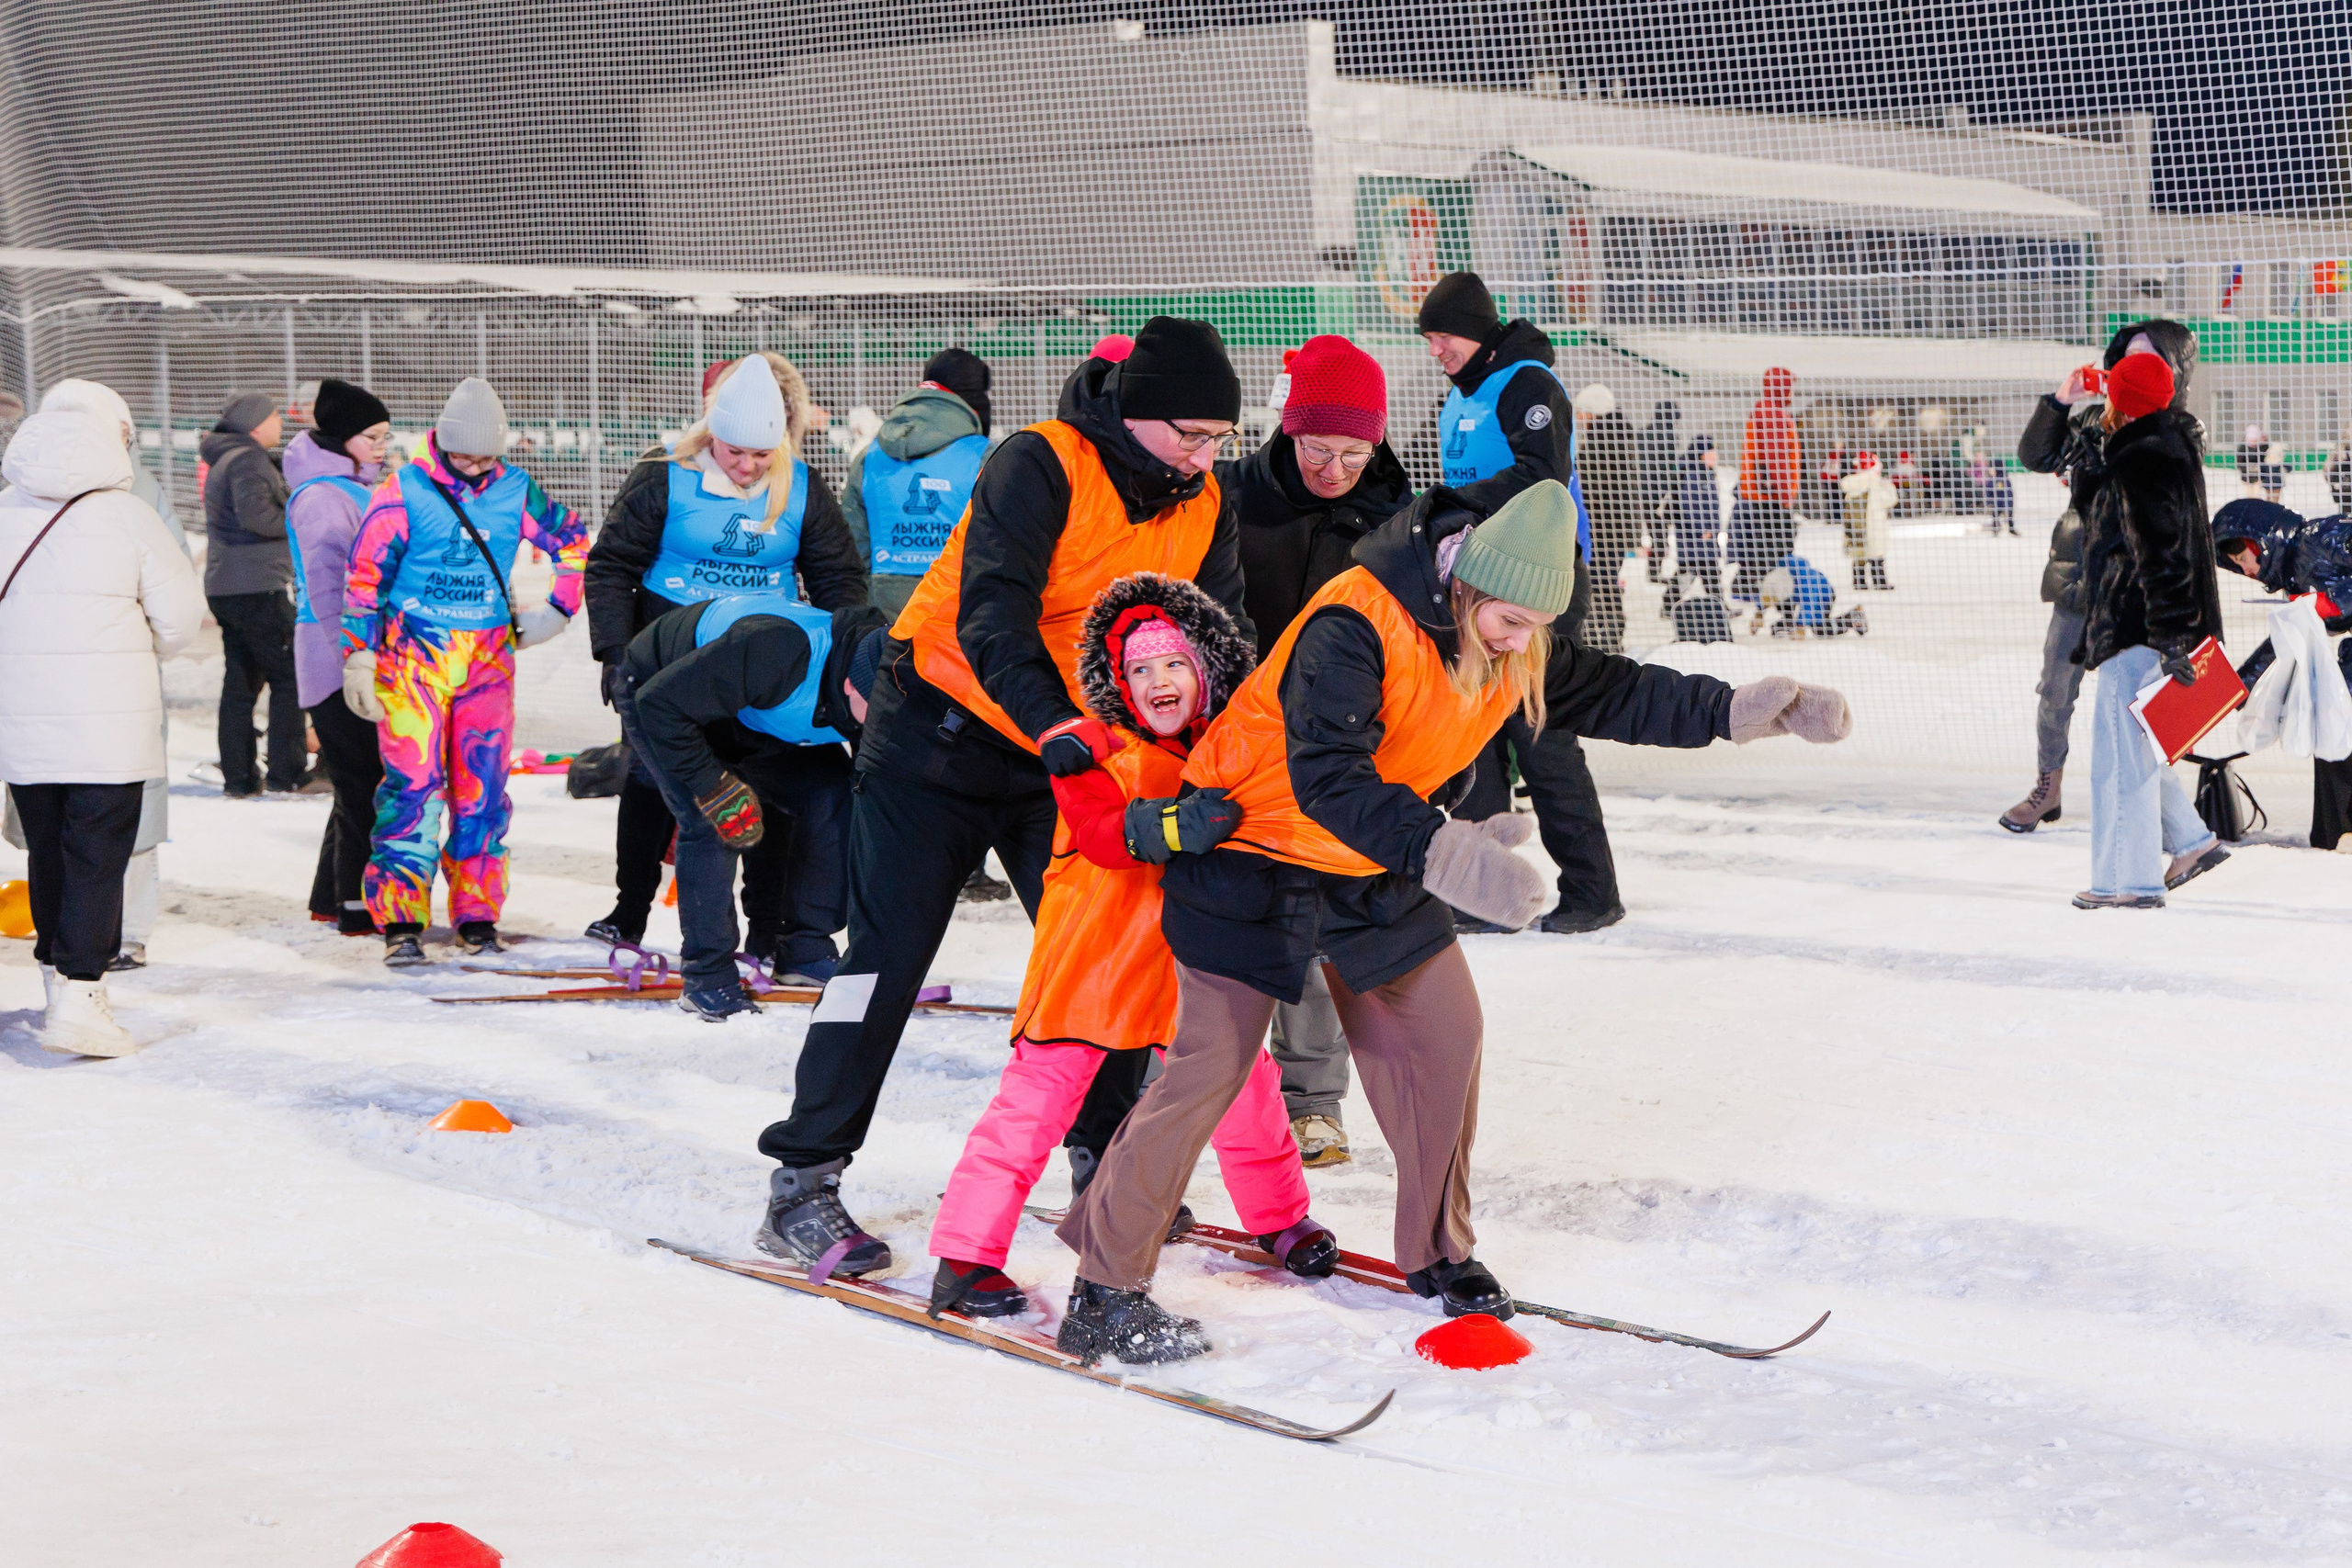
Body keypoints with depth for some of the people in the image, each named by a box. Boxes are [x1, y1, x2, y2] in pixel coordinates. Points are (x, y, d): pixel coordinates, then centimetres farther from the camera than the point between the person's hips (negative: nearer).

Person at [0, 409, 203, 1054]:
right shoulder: (128, 516, -8)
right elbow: (181, 615, -5)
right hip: (109, 724, -4)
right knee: (97, 855, -2)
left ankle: (59, 974, 27)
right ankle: (78, 992, -11)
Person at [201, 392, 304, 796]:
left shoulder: (222, 461, 20)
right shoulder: (248, 460, -12)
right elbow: (255, 514, -25)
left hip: (224, 588, 9)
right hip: (258, 587, -9)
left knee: (240, 680, 10)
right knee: (289, 675, -3)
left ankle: (238, 777, 9)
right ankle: (287, 771, -4)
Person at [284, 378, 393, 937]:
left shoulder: (359, 489, 16)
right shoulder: (321, 497, -13)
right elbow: (327, 587, -20)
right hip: (337, 662, -9)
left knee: (361, 784, 14)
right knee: (364, 785, -7)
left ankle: (331, 897, 23)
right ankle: (359, 907, -1)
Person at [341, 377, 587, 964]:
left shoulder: (516, 492, 4)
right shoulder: (404, 491, -4)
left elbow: (572, 538, 18)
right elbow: (366, 575, -1)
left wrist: (556, 607, 12)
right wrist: (359, 654, -4)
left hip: (488, 660, 3)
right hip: (413, 657, -3)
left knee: (482, 788, 4)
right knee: (411, 785, -10)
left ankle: (477, 914, 14)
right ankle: (400, 918, -8)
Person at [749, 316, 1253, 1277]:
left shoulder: (1204, 512, 0)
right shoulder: (1040, 466, -20)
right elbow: (991, 612, -31)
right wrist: (1054, 724, -45)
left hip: (1073, 756, 6)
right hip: (944, 729, -6)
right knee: (889, 954, -6)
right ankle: (802, 1183, -1)